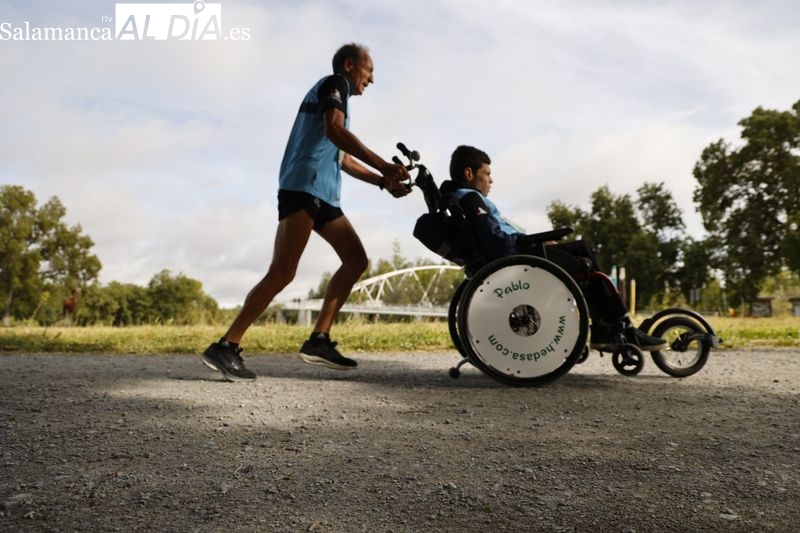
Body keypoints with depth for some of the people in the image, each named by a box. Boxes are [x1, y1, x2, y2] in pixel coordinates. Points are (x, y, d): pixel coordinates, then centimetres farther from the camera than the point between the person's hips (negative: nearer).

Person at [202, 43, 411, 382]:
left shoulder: (333, 94, 31)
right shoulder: (335, 82, 3)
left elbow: (344, 159, 32)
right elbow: (334, 130, -17)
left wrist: (383, 182, 25)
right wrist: (383, 166, -21)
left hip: (323, 195, 10)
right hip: (303, 188, -10)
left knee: (357, 259, 7)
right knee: (283, 271, -18)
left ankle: (318, 340, 4)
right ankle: (225, 347, -15)